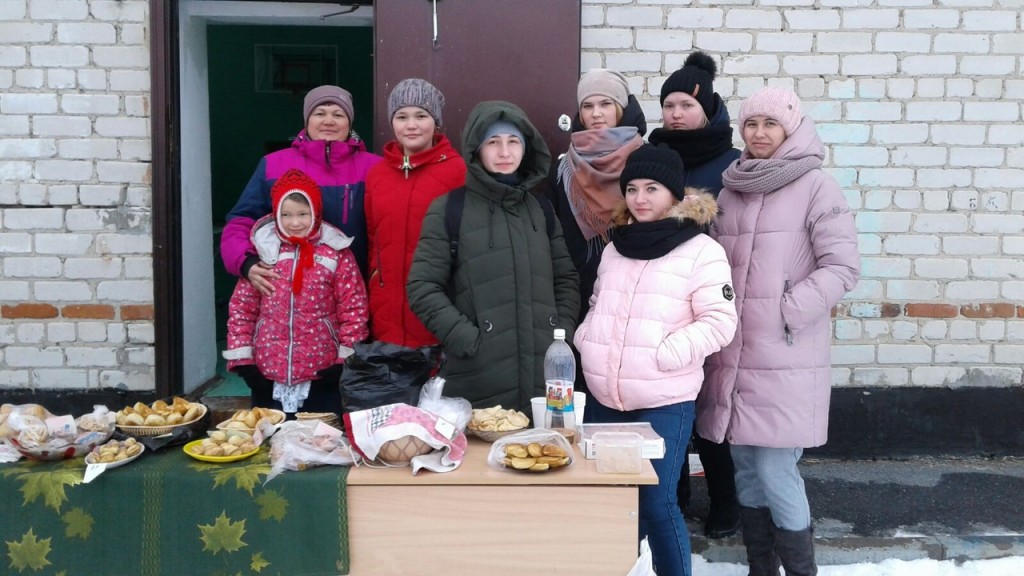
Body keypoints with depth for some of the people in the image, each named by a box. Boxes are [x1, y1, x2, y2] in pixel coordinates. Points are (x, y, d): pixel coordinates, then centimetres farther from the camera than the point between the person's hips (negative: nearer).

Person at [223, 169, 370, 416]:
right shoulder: (263, 251, 2)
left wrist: (347, 359, -6)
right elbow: (241, 306, 5)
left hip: (322, 373, -2)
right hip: (267, 372, 2)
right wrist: (242, 357, -1)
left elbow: (353, 307, -3)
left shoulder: (336, 253, -3)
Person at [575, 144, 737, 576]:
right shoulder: (615, 247, 14)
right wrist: (586, 338, 6)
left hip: (664, 401, -6)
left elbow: (719, 322, -11)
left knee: (657, 503, 0)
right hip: (604, 398, 6)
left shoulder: (701, 251, -6)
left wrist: (664, 355, -19)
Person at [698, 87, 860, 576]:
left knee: (775, 470, -5)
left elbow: (842, 267, -9)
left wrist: (788, 311, -14)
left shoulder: (815, 186, -5)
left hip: (786, 358, -5)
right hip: (734, 353, 6)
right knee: (745, 467, 13)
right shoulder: (731, 188, 12)